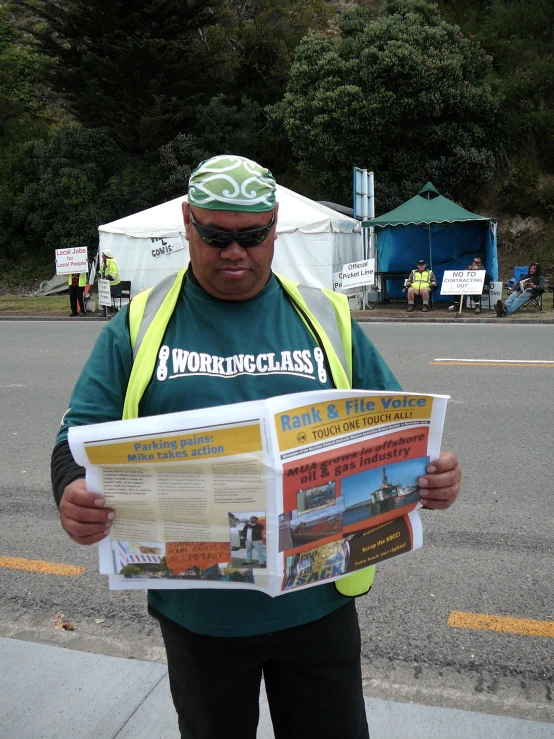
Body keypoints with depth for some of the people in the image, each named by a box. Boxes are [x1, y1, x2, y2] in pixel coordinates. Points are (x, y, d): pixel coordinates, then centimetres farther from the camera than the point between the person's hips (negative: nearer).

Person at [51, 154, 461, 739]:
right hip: (196, 609, 0)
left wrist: (432, 472, -17)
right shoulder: (140, 324, -1)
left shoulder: (326, 317, 1)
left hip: (318, 599, 1)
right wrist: (74, 495, -24)